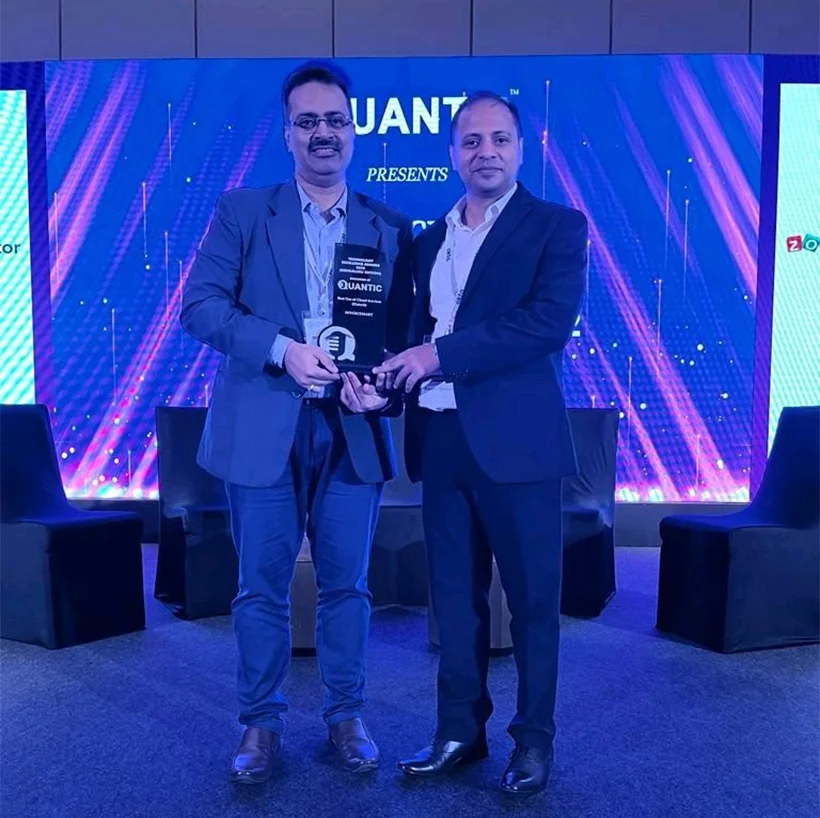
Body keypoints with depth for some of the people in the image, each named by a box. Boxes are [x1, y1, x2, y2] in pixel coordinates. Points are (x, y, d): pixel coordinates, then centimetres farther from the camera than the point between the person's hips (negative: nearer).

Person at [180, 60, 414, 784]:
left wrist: (383, 385, -12)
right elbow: (200, 304, -5)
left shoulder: (390, 228, 10)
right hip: (263, 429, -1)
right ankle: (261, 722, 24)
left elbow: (404, 328, 8)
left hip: (353, 431, 2)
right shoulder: (242, 211, 5)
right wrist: (283, 349, -18)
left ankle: (347, 716, 26)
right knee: (262, 586, 7)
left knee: (347, 584, 9)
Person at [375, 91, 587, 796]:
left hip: (516, 440, -5)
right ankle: (460, 730, 27)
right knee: (454, 595, 12)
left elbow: (550, 322, -16)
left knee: (532, 596, 5)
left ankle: (535, 738, 22)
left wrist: (441, 353, -18)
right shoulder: (430, 239, 17)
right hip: (441, 440, 5)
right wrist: (390, 378, -3)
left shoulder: (558, 227, -1)